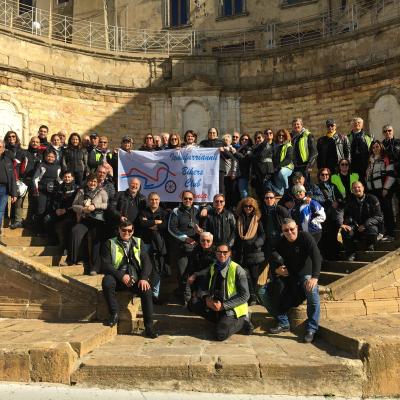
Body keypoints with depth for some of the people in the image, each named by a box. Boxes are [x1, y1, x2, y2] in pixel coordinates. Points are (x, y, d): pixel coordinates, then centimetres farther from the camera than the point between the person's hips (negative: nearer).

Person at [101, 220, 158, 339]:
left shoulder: (138, 242, 15)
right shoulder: (110, 243, 8)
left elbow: (146, 262, 6)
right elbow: (106, 264, -3)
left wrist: (144, 278, -12)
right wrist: (121, 276, -17)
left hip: (136, 278, 1)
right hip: (118, 278, -1)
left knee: (146, 289, -28)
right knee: (107, 281, -33)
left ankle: (149, 326, -19)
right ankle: (114, 313, -13)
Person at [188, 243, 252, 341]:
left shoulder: (237, 270, -13)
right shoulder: (213, 268, 6)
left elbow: (245, 295, -15)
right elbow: (203, 288, 8)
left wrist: (223, 305, -20)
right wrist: (206, 298, -15)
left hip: (232, 308, -6)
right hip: (215, 305, 6)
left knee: (220, 335, -26)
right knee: (193, 303, -14)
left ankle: (242, 321, 2)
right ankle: (221, 320, -3)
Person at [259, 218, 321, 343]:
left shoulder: (305, 237, -15)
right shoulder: (280, 243, -1)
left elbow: (316, 257, -27)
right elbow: (273, 262, 2)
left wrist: (314, 277, -42)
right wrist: (276, 270, -24)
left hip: (304, 275, -4)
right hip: (286, 276, 5)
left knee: (312, 291, -38)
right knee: (263, 292, -10)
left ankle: (311, 329, -23)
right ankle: (283, 323, 1)